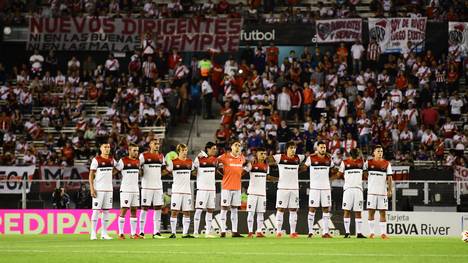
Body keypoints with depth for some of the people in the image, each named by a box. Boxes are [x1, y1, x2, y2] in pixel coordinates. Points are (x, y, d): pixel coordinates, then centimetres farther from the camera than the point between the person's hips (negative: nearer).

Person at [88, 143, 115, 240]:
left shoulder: (112, 160, 11)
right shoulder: (96, 160, -5)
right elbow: (91, 175, -6)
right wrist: (92, 189, -13)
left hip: (109, 189, 5)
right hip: (98, 189, -5)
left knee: (106, 211, 5)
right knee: (96, 210, -5)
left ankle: (104, 233, 10)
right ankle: (93, 233, -3)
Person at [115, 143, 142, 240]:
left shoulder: (138, 161, 13)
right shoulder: (123, 161, -8)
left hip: (135, 189, 7)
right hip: (125, 190, -7)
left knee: (134, 211, 7)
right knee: (123, 211, -7)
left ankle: (133, 233, 9)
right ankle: (120, 233, -6)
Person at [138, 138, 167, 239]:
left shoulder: (161, 156, 13)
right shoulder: (144, 156, -3)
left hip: (158, 185, 5)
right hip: (147, 186, -5)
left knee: (158, 208, 3)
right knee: (145, 208, -3)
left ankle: (156, 232, 6)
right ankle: (141, 231, 1)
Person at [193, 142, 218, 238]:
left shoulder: (214, 159, 10)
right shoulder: (199, 158, -8)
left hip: (212, 188, 6)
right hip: (202, 189, -6)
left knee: (210, 210, 6)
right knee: (199, 209, -8)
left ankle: (208, 232, 9)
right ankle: (195, 232, -5)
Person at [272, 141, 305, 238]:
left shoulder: (298, 158, 8)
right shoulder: (280, 157, -3)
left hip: (294, 188, 4)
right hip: (282, 187, -4)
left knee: (293, 210, 3)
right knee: (280, 209, -3)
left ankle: (293, 232, 6)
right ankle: (278, 231, -1)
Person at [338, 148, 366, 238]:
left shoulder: (361, 162, 8)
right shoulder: (344, 163, 1)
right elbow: (340, 174, 9)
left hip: (358, 189, 2)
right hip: (348, 189, -2)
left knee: (358, 212, 2)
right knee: (347, 211, -5)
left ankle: (359, 233, 2)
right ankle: (347, 232, -4)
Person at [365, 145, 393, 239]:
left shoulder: (386, 163, 4)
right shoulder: (369, 162, 4)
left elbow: (389, 178, 4)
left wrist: (389, 190, -3)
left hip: (383, 191, 0)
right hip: (371, 191, 0)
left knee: (383, 212, 0)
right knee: (371, 212, 0)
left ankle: (383, 233, 2)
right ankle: (371, 233, 4)